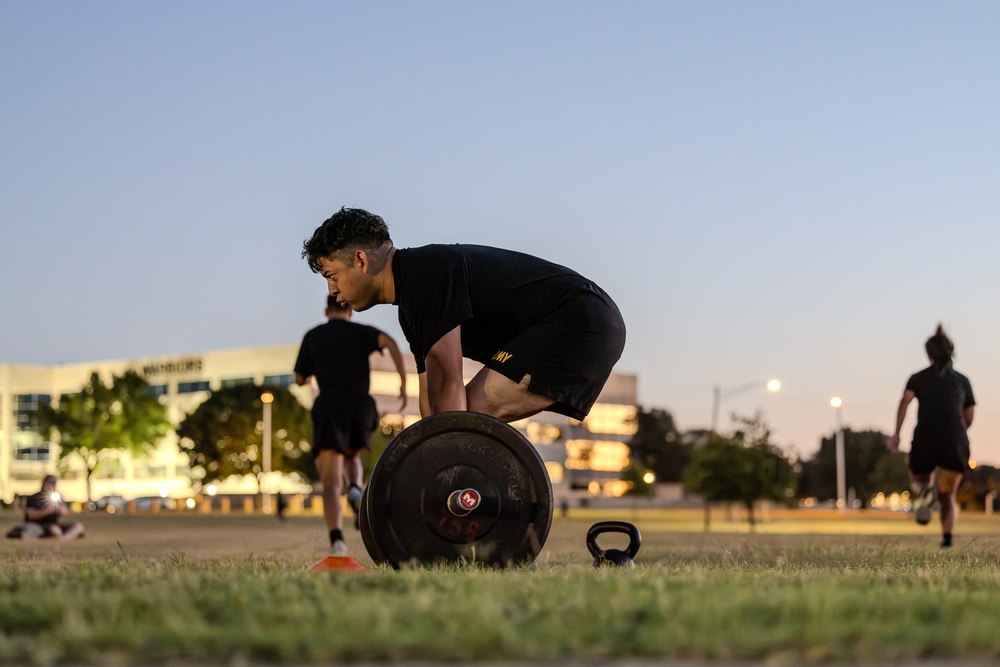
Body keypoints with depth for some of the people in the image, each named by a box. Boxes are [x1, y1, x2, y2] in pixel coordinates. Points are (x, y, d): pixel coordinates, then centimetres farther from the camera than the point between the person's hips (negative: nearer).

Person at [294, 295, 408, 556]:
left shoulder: (312, 336, 13)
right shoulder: (361, 331, 11)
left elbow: (299, 379, 18)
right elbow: (390, 343, -11)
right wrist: (404, 383, -9)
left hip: (328, 410, -1)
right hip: (360, 409, 1)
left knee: (331, 483, -7)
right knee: (351, 456, 31)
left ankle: (337, 540, -31)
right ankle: (355, 490, -4)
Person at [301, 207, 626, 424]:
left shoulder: (424, 276, -15)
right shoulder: (412, 305, 17)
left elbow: (448, 382, -22)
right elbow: (433, 397, 20)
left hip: (578, 322, -11)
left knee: (473, 412, -17)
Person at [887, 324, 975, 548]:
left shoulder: (919, 378, 12)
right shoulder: (962, 380, 16)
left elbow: (905, 400, -6)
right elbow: (969, 417, 19)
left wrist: (896, 433, -9)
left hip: (926, 440, -1)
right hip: (955, 442, 1)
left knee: (918, 480, 25)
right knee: (948, 496, 10)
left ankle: (924, 491, -13)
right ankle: (947, 536, -17)